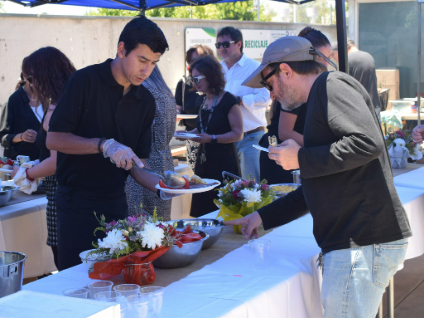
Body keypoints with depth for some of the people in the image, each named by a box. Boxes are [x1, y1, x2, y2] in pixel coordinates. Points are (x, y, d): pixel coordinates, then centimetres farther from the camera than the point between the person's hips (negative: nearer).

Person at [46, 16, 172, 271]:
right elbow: (54, 139, -13)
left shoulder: (146, 101, 8)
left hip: (116, 203, 5)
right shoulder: (86, 81, -9)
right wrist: (104, 145, -24)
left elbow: (137, 161, 9)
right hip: (77, 202, -5)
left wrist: (160, 185, -10)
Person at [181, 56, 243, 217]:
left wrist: (211, 138, -23)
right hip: (204, 161, 7)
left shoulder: (228, 101, -11)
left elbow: (238, 134, -14)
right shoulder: (202, 101, 13)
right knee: (202, 211, 7)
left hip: (224, 163, -7)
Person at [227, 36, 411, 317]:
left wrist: (301, 159, -13)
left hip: (363, 243, -10)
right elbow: (319, 189, 30)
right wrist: (263, 217, 29)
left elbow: (368, 143, -23)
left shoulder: (331, 84, -7)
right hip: (357, 241, 10)